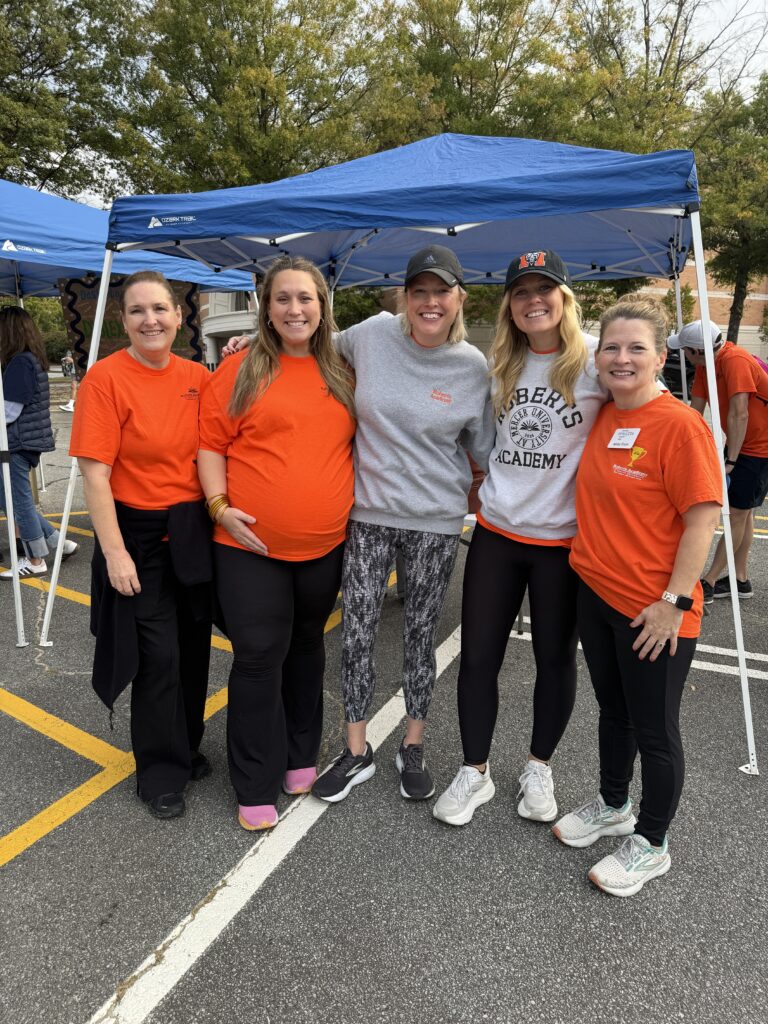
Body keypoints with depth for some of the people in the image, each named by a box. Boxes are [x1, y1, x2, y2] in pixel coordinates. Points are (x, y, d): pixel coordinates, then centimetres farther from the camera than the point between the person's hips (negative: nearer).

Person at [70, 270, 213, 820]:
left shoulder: (198, 376, 2)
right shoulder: (106, 377, -11)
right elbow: (95, 472, -14)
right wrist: (114, 551, -16)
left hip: (194, 532, 5)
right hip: (139, 533, -4)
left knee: (193, 646, 14)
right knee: (158, 654, 1)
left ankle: (187, 746, 36)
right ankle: (161, 772, 21)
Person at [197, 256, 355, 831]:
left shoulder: (341, 373, 8)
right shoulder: (242, 369, -2)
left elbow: (354, 444, 17)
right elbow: (211, 444, -1)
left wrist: (362, 510, 10)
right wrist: (220, 506, -13)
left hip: (326, 543, 4)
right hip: (251, 543, -3)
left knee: (307, 646, 18)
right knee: (259, 657, 2)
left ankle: (301, 756, 38)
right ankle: (256, 787, 19)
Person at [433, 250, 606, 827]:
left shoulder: (595, 360, -9)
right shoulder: (502, 365, 7)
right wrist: (481, 490, 4)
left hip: (563, 539, -3)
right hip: (496, 531, 4)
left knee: (555, 656, 13)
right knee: (478, 656, 7)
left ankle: (539, 768, 35)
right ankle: (475, 772, 26)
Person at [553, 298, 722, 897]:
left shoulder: (680, 425, -16)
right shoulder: (601, 418, 5)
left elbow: (703, 517, -18)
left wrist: (674, 601, -19)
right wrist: (591, 562, 11)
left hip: (654, 611, -7)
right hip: (595, 593, 7)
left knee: (653, 730, 9)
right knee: (613, 710, 23)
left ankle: (651, 844, 31)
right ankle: (613, 806, 45)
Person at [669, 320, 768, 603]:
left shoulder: (735, 361, -27)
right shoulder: (705, 365, -1)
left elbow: (739, 414, -29)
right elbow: (695, 410, 0)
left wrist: (730, 461, -26)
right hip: (740, 444, 9)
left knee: (738, 513, -4)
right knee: (742, 512, 13)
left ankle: (709, 581, 2)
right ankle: (741, 580, 23)